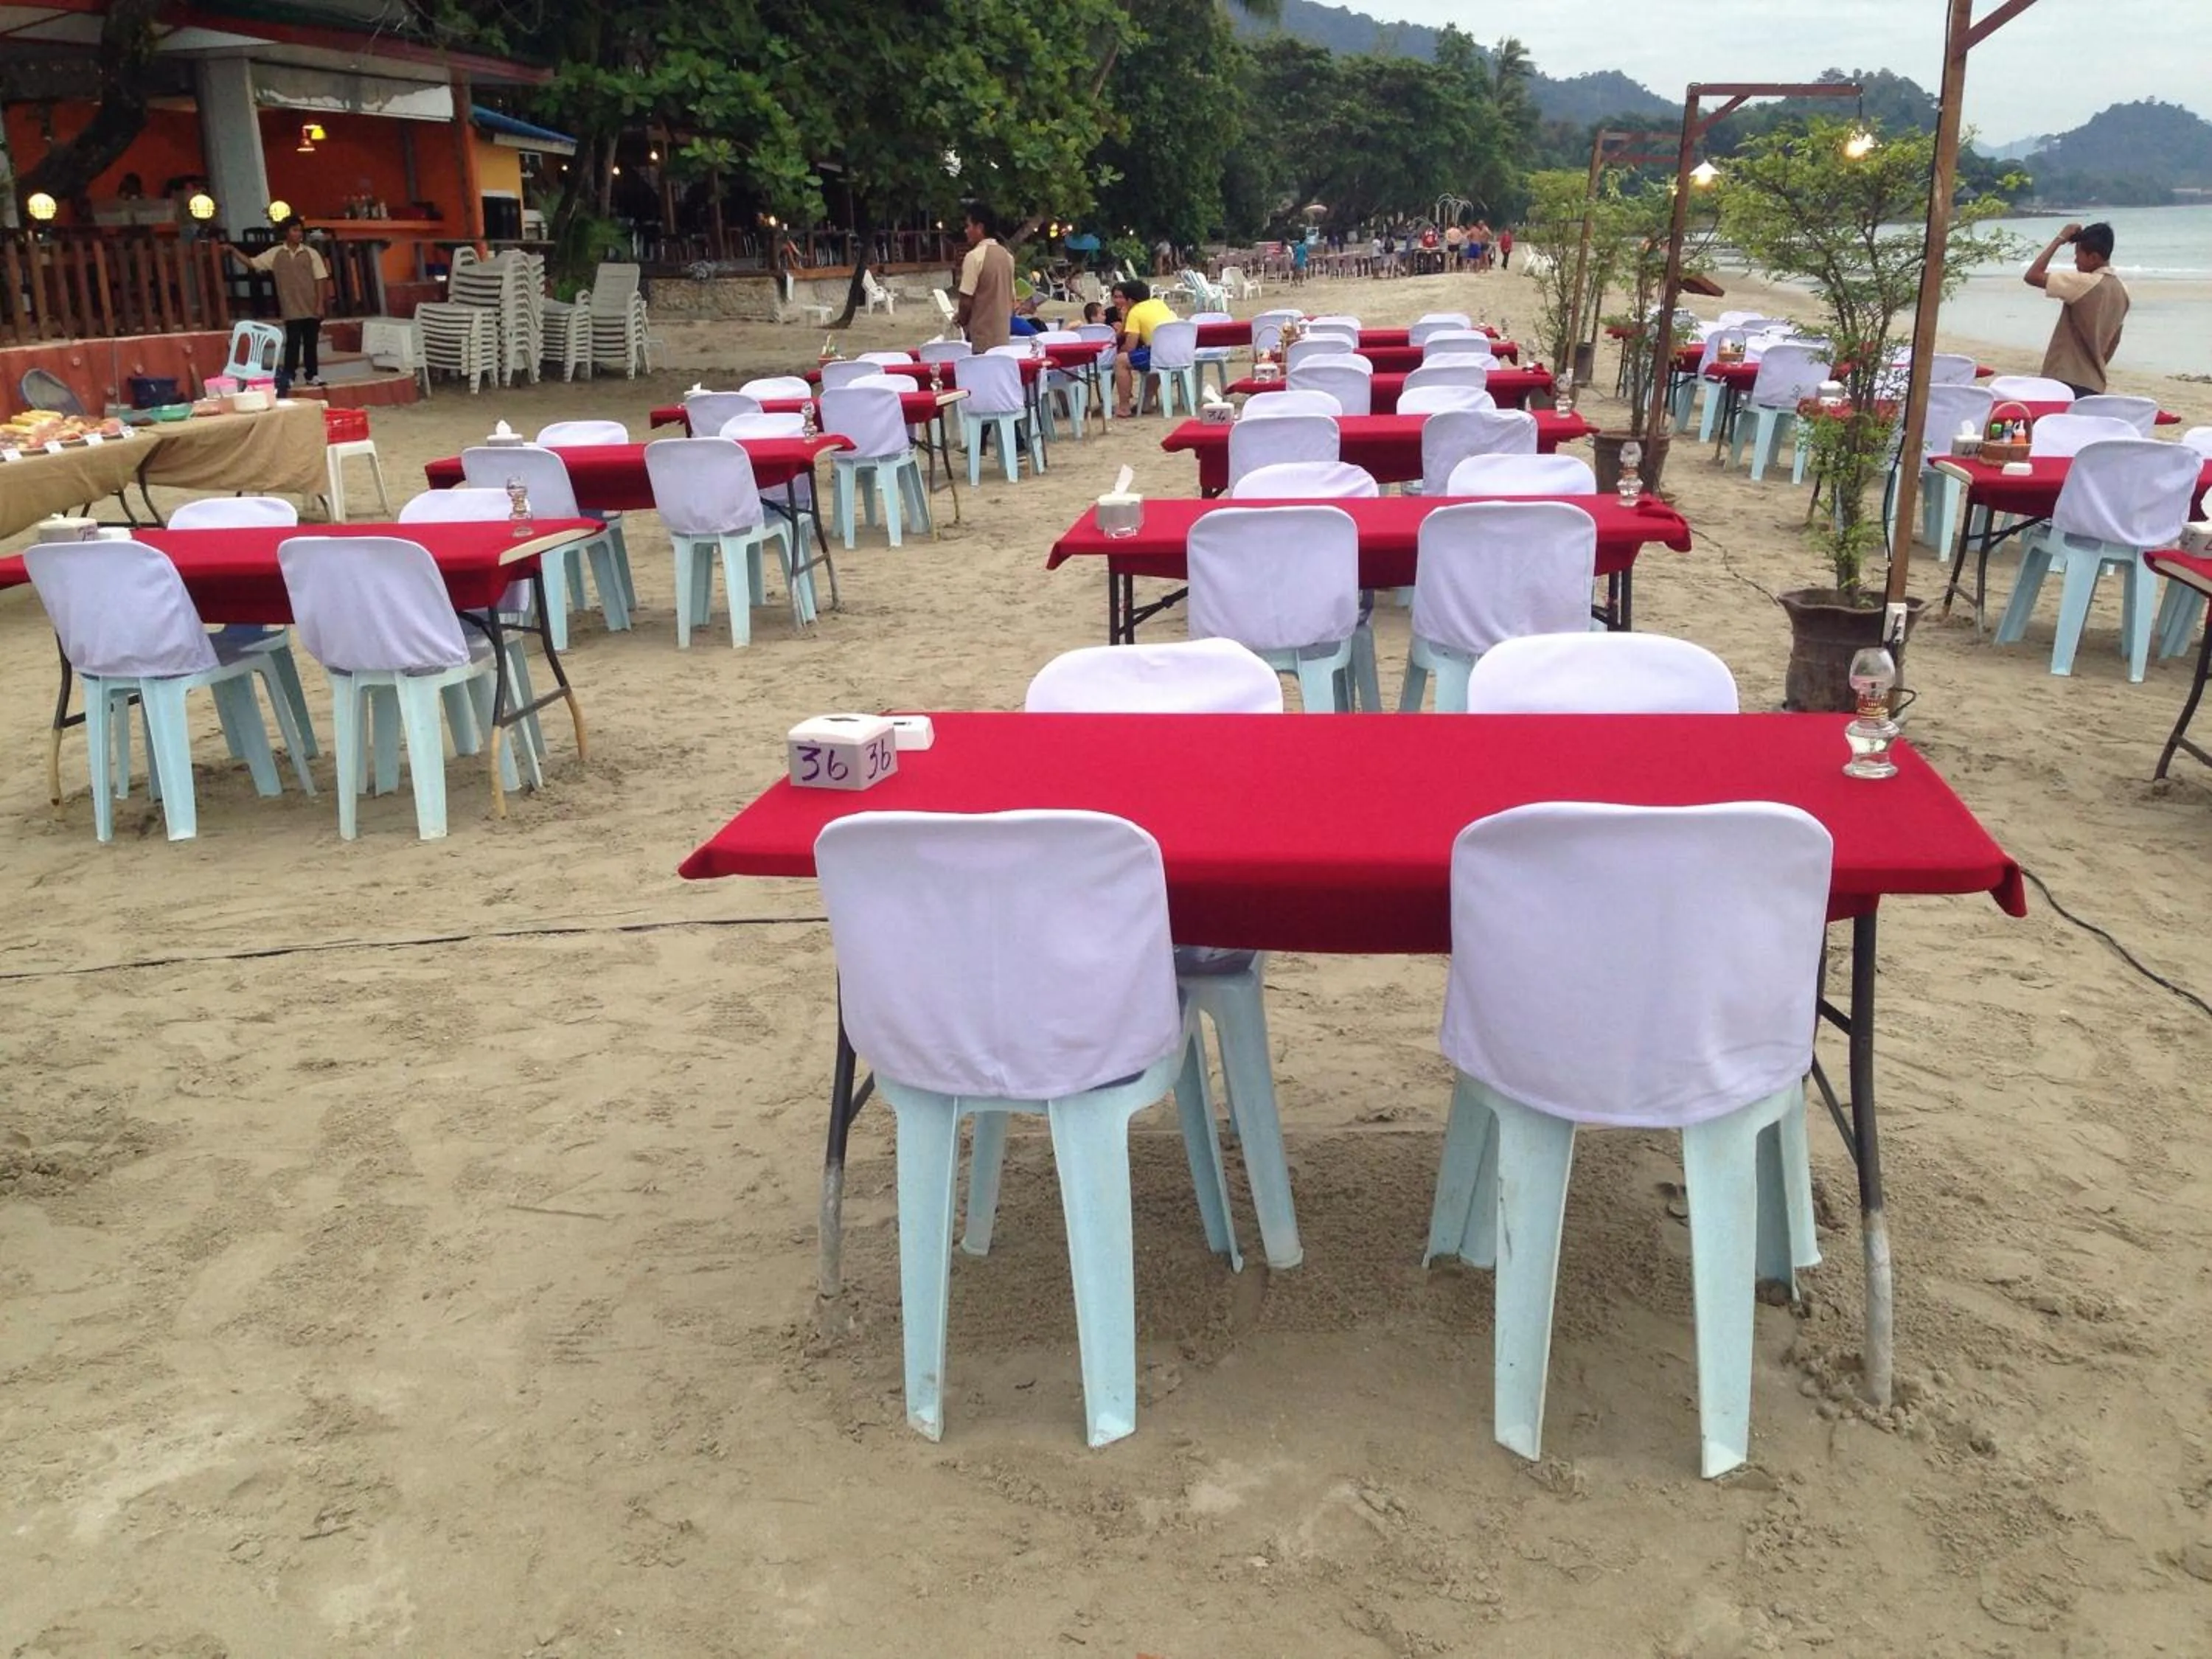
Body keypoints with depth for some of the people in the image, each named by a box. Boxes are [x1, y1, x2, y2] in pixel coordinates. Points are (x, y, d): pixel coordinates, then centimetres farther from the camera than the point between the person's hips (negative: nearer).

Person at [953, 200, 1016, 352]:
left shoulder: (975, 256, -13)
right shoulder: (1007, 256, 11)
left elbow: (967, 299, -15)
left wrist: (962, 319, 3)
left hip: (982, 340, -7)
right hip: (1003, 337, 7)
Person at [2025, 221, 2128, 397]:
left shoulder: (2085, 283, -14)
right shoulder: (2121, 291, 12)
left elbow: (2032, 276, -14)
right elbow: (2111, 344, 18)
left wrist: (2059, 239, -5)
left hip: (2066, 381, -8)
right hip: (2094, 384, 8)